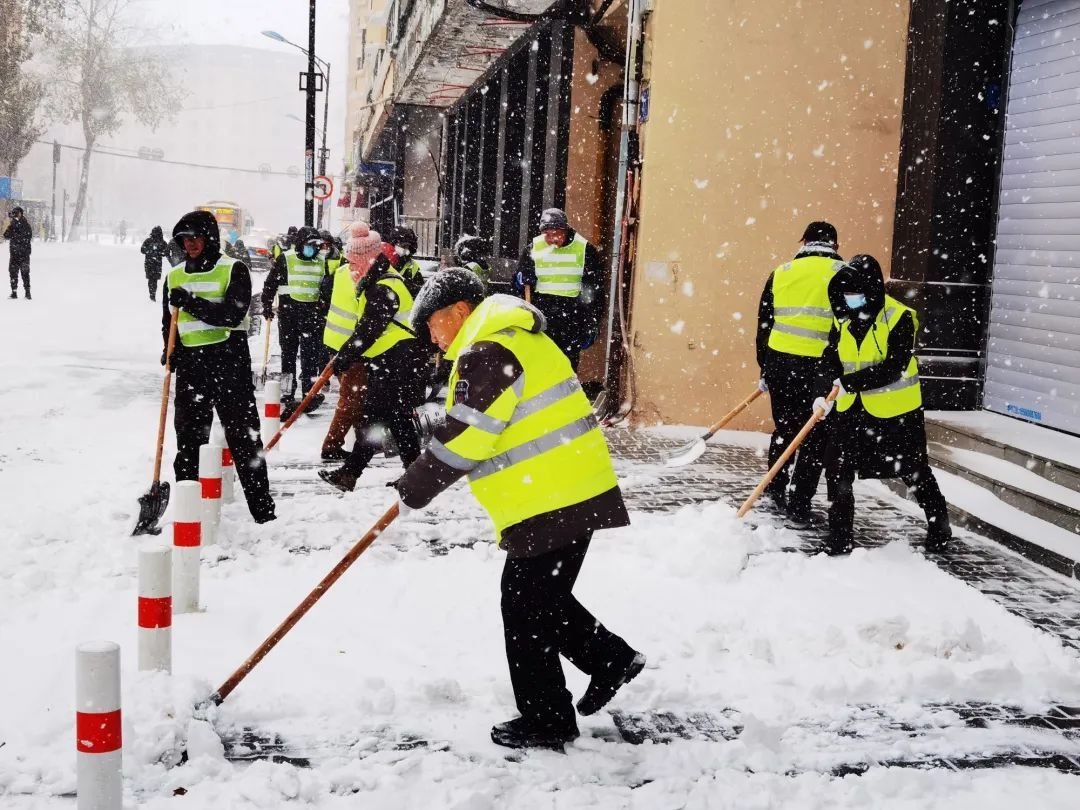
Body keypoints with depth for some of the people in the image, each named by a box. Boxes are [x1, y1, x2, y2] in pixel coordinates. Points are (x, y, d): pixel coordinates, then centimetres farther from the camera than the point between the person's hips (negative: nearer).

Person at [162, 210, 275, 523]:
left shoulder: (234, 270, -3)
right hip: (190, 365, 4)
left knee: (244, 436, 0)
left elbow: (232, 314, -16)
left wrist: (191, 303, -24)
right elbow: (169, 323, 17)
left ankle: (263, 509, 7)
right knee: (188, 438, 8)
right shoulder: (175, 276, 12)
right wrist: (171, 353, -1)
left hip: (229, 361, -4)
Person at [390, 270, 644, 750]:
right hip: (573, 494, 10)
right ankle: (611, 659, 26)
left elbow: (463, 438, -19)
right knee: (544, 598, 22)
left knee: (526, 606, 2)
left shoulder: (487, 354, -15)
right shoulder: (514, 338, 18)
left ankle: (546, 720, 12)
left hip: (552, 504, -10)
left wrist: (414, 489, -8)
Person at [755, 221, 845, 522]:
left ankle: (775, 489, 30)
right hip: (819, 366, -4)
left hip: (779, 362, 4)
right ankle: (799, 505, 9)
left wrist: (765, 371, 21)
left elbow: (764, 326, 13)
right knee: (815, 437, 8)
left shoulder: (780, 273, 9)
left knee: (784, 428, 22)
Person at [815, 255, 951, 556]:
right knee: (837, 471, 2)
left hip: (895, 410, -5)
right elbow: (830, 361, -1)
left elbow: (893, 368, -25)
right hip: (851, 409, 5)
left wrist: (850, 382, -32)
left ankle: (939, 526, 31)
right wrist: (823, 394, -18)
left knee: (915, 473, 10)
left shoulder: (899, 318, -17)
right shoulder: (844, 319, 2)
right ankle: (839, 537, 14)